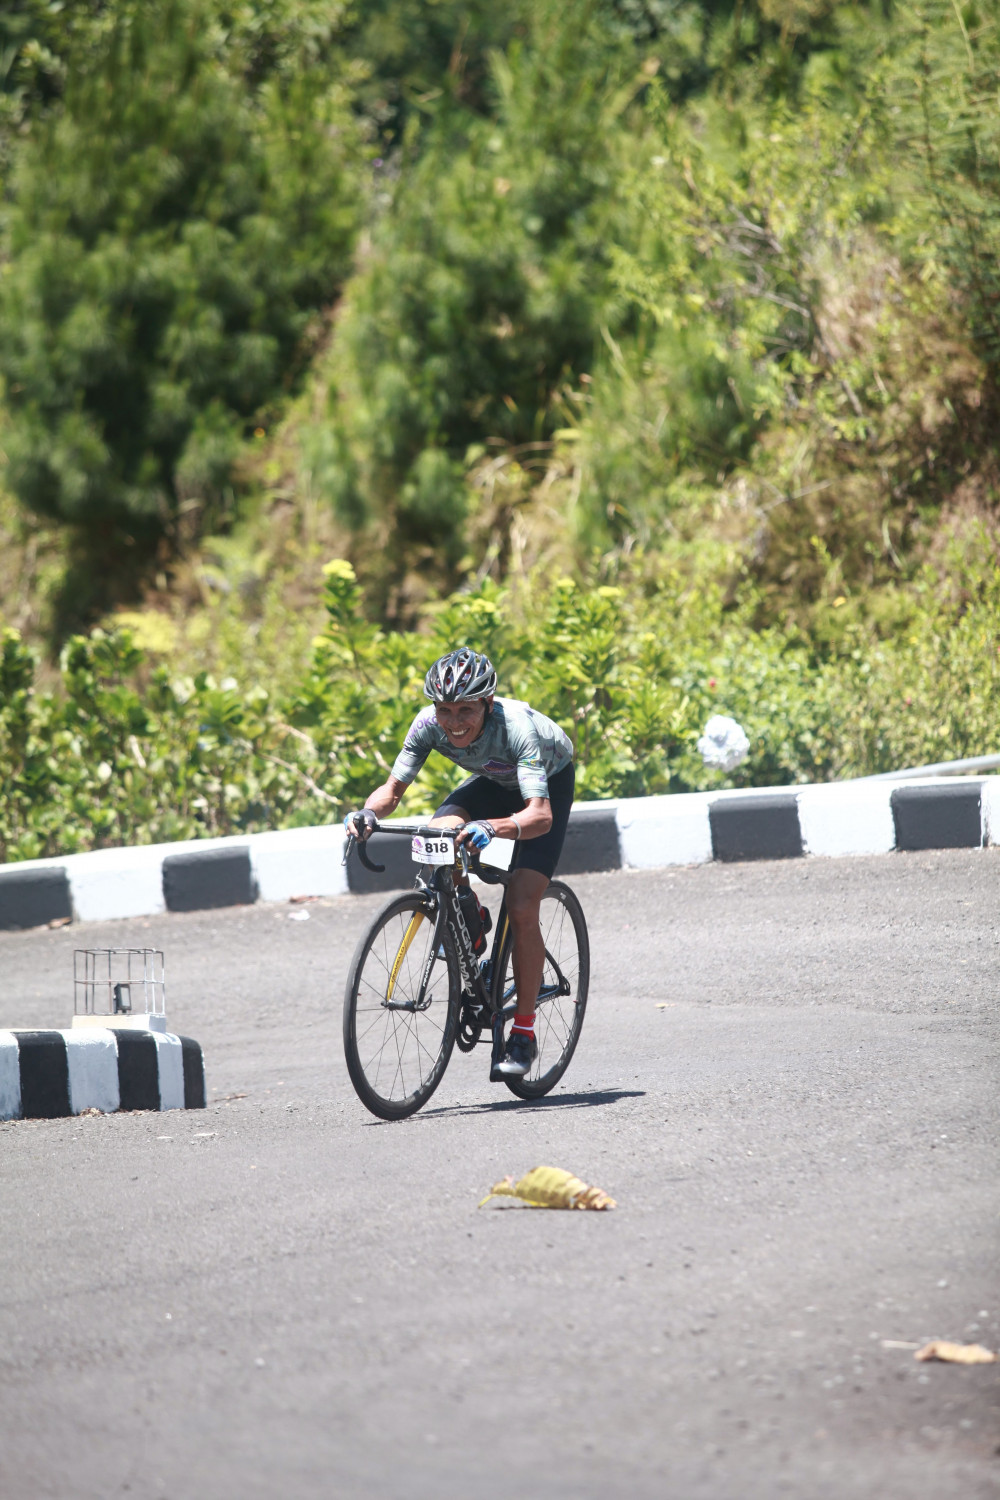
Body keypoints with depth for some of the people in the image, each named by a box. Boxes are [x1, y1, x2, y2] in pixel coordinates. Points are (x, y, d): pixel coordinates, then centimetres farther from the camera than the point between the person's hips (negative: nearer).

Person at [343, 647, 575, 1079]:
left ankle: (523, 1033, -6)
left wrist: (493, 828, -67)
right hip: (493, 782, 5)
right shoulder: (430, 724, -28)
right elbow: (393, 788, -20)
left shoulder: (515, 726, -41)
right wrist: (368, 813, -43)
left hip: (550, 782, -5)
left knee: (521, 909, -18)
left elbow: (540, 816, -48)